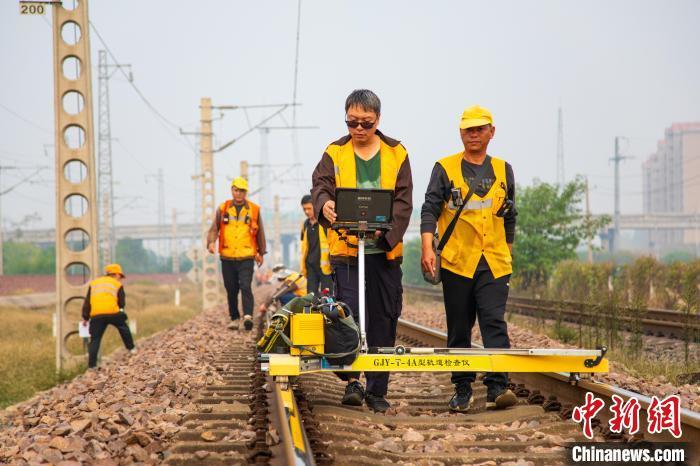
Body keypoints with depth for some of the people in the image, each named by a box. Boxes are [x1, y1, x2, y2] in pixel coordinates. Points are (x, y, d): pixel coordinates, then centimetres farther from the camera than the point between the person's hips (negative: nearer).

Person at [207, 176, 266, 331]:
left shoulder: (254, 209, 6)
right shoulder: (223, 209, 8)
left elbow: (260, 232, 14)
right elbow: (214, 228, 4)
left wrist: (260, 253, 16)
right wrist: (211, 242, -15)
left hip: (246, 257, -2)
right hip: (227, 257, 2)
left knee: (245, 287, -16)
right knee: (231, 290, 7)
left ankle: (248, 316, -24)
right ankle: (235, 318, 17)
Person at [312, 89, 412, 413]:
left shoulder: (396, 155, 6)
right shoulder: (334, 154, 6)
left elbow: (403, 201, -1)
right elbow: (321, 186, -8)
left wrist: (386, 232, -18)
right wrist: (325, 205, -32)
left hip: (386, 252, 1)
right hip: (346, 250, -1)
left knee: (383, 320, 5)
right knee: (349, 314, -11)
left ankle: (377, 390, 13)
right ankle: (352, 379, -4)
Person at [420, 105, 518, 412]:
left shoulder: (503, 170, 13)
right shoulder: (445, 169, 3)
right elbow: (429, 210, -2)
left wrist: (508, 253, 21)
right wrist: (427, 248, -14)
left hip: (494, 263, 1)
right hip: (456, 261, -1)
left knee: (494, 322, -12)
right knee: (459, 330, 5)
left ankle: (497, 388, -18)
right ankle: (462, 390, 13)